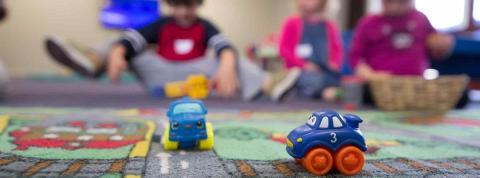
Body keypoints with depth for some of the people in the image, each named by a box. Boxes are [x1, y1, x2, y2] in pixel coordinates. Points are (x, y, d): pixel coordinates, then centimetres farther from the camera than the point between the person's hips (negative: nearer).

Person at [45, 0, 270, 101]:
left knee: (230, 59, -22)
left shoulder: (205, 27, 4)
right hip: (160, 75, 2)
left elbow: (225, 46, -17)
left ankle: (265, 84, -51)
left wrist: (227, 67, -43)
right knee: (125, 47, -6)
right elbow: (130, 38, -9)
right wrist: (116, 55, -34)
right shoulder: (161, 25, 9)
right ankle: (92, 59, -40)